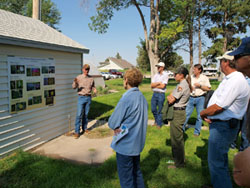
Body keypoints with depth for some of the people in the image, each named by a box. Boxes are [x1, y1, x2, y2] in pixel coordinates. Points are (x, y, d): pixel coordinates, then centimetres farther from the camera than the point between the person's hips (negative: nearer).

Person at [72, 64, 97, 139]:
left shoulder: (91, 78, 8)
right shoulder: (79, 77, -1)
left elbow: (92, 87, 17)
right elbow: (74, 87, -8)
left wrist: (94, 90, -6)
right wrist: (75, 82, -29)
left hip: (88, 97, 3)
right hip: (81, 97, -3)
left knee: (86, 114, 10)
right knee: (79, 115, -6)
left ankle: (84, 128, 25)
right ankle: (77, 131, 0)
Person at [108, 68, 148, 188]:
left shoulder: (126, 99, -23)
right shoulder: (142, 97, 3)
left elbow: (112, 123, -18)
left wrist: (116, 127, 2)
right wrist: (122, 125, -2)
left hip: (125, 145, -8)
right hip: (138, 142, 8)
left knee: (126, 178, 9)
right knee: (136, 172, 25)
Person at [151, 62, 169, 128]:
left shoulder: (165, 75, -6)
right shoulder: (155, 75, 11)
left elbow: (162, 86, -14)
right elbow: (152, 85, 2)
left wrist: (155, 85, -1)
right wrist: (158, 83, -11)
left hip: (161, 94, -6)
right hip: (154, 93, 6)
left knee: (160, 110, 2)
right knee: (153, 109, 12)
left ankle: (159, 124, 17)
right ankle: (156, 121, 34)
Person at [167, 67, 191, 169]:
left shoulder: (182, 85, -19)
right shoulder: (181, 84, 13)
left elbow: (171, 100, -18)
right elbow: (170, 96, 16)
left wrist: (170, 98, 1)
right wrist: (170, 97, -3)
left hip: (178, 113, -10)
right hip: (177, 112, 10)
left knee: (177, 137, 0)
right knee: (175, 136, 21)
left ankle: (179, 163, 13)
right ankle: (176, 157, 37)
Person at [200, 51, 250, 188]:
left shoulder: (236, 81, -23)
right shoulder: (229, 79, 10)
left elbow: (218, 107, -25)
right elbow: (218, 101, 18)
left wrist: (202, 113, -8)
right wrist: (207, 113, 3)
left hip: (223, 126, -10)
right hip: (221, 124, 10)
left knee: (216, 162, 0)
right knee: (219, 159, 23)